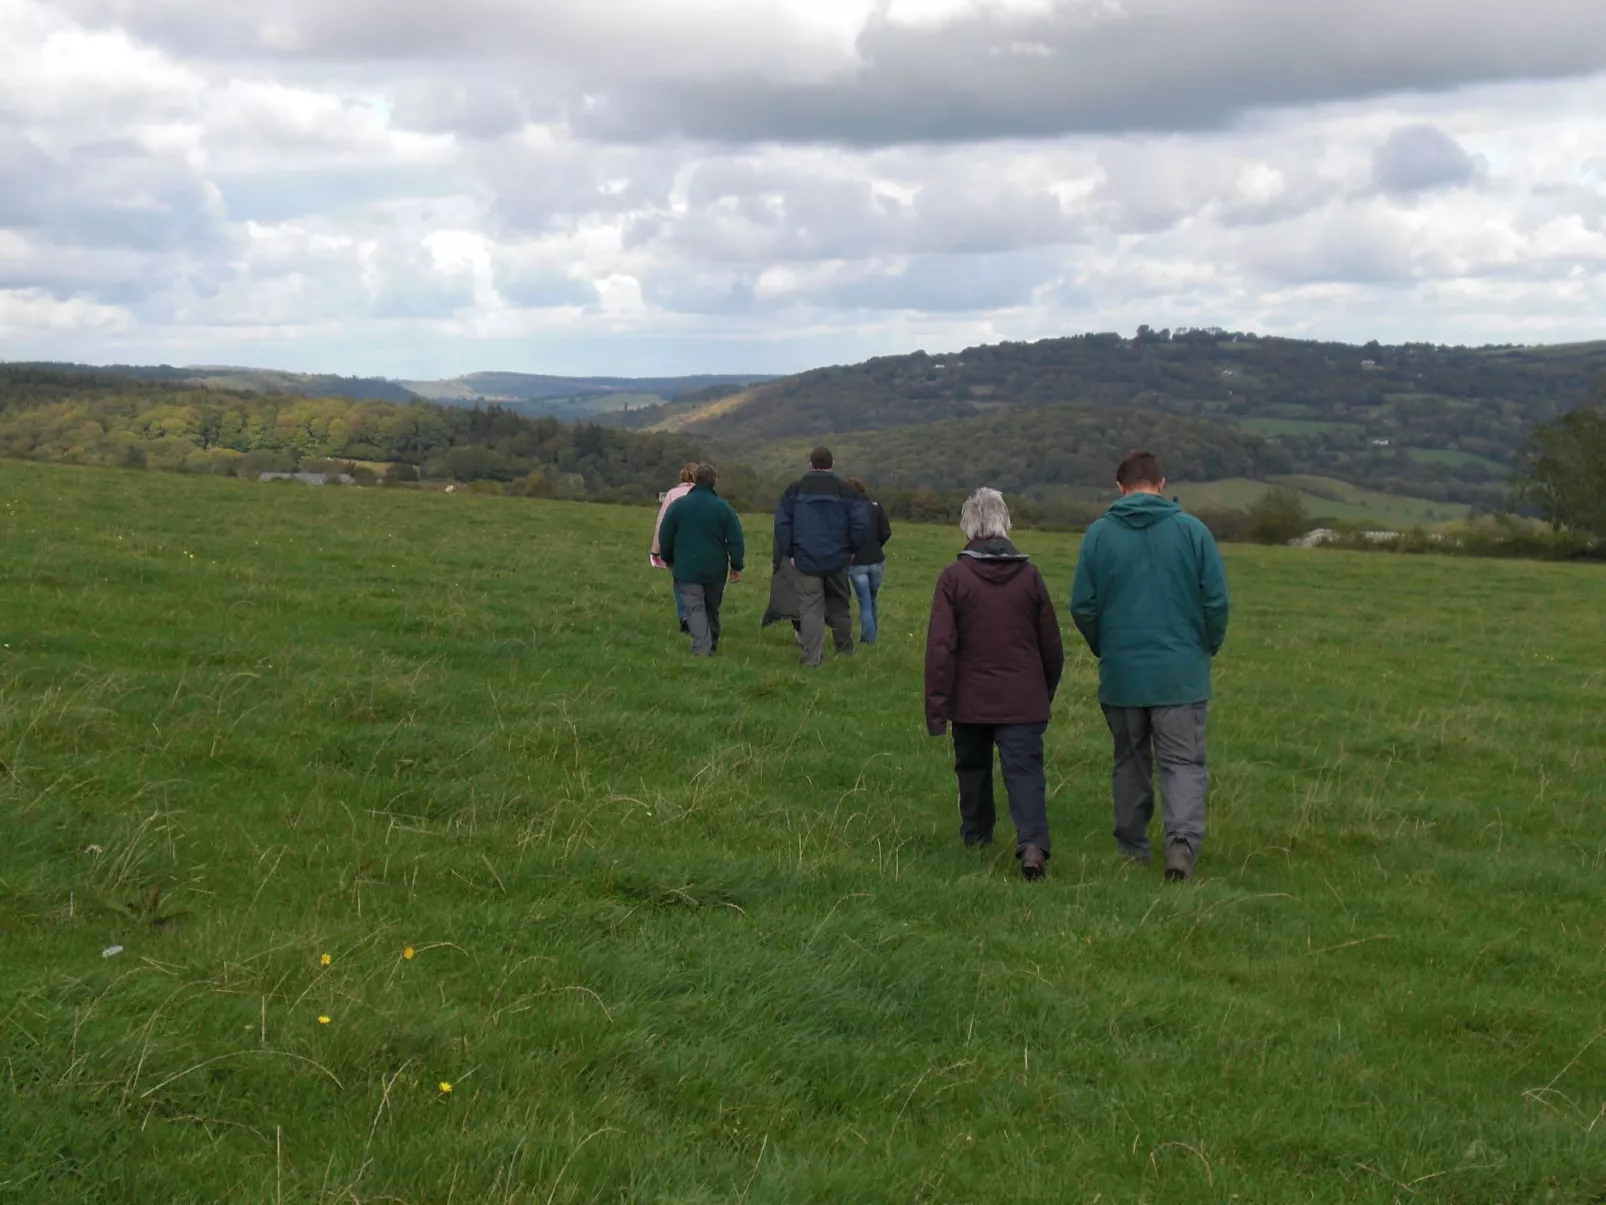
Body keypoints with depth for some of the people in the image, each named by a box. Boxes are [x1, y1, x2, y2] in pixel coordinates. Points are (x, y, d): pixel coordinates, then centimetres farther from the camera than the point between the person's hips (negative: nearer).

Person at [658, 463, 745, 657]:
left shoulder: (679, 505, -4)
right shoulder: (723, 507, -3)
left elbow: (665, 537, 3)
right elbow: (735, 540, -3)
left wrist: (669, 560, 19)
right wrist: (737, 566, 7)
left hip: (688, 569, -2)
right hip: (716, 570, 2)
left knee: (694, 607, -4)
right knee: (712, 608, 18)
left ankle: (701, 646, -21)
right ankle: (712, 645, 27)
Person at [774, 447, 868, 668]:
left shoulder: (795, 490, 1)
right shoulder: (845, 491, -2)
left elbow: (782, 523, 0)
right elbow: (861, 522, -7)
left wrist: (788, 553, 6)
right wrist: (851, 549, 6)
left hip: (806, 561, 0)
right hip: (837, 560, 0)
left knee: (810, 608, 0)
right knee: (840, 606, 16)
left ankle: (812, 659, -6)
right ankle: (845, 651, 24)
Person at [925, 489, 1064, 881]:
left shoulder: (954, 577, -7)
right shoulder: (1029, 575, 1)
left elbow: (940, 647, -9)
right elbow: (1052, 643, 8)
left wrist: (936, 708, -4)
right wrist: (1047, 693, 22)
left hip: (971, 700, 0)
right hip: (1024, 700, 0)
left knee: (973, 768, 20)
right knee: (1025, 771, -4)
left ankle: (976, 836, 32)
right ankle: (1033, 843, -23)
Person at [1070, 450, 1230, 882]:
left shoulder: (1098, 534, -1)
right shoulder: (1192, 530, -3)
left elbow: (1082, 607, 0)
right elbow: (1217, 601, -3)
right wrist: (1208, 648, 13)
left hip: (1121, 672, 2)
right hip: (1181, 672, -1)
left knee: (1130, 761, 15)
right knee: (1184, 763, 1)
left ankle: (1132, 848, 21)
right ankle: (1183, 839, -19)